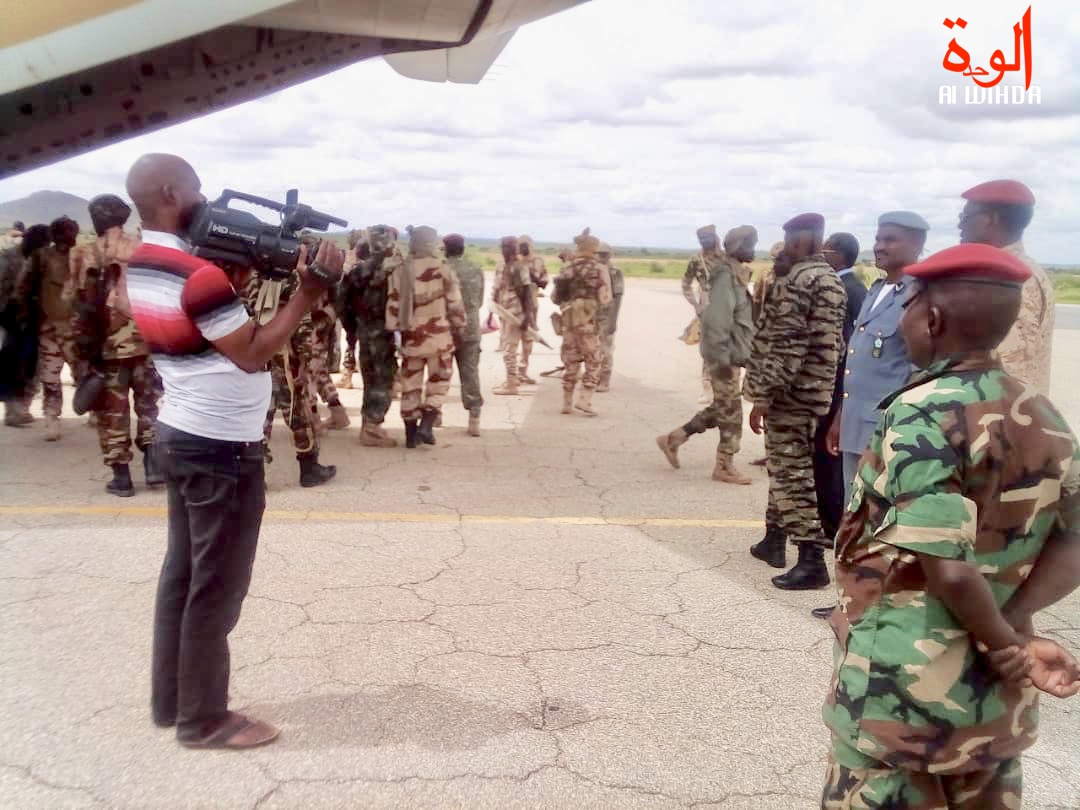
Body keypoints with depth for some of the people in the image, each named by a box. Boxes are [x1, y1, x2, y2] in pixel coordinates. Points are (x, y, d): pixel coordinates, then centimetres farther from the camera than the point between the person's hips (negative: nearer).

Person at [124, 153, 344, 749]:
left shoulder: (141, 268, 8)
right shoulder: (197, 275, -22)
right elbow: (253, 354, -20)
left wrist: (242, 274, 3)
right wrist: (307, 294, -19)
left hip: (180, 435, 10)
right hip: (223, 448, -10)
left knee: (183, 570, 17)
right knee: (217, 586, 2)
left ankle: (170, 699, 29)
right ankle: (204, 719, 15)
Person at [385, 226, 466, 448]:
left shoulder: (398, 271, 0)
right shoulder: (442, 269, -7)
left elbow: (393, 305, 1)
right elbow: (455, 303, -4)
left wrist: (393, 330, 10)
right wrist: (458, 329, 8)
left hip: (411, 337, 2)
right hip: (439, 336, -2)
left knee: (410, 384, 12)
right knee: (438, 381, 11)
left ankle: (411, 433, 15)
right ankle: (426, 425, -3)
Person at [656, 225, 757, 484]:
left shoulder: (734, 273, 13)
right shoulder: (726, 275, -17)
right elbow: (717, 320, -24)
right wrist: (723, 357, -24)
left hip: (731, 354, 10)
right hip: (724, 355, -10)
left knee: (721, 408, 16)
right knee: (731, 410, -1)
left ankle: (673, 439, 23)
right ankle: (725, 466, 11)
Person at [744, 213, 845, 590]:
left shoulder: (798, 280, -16)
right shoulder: (830, 279, 15)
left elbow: (785, 345, -23)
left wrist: (762, 395, -20)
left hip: (791, 394, -10)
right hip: (811, 390, 10)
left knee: (792, 474, -7)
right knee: (786, 468, 19)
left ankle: (812, 560, -6)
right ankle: (774, 539, 30)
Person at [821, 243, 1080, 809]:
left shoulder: (921, 414, -19)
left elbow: (950, 571, -25)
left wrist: (1005, 644, -10)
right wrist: (1014, 628, -10)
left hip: (902, 690, -7)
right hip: (998, 697, 7)